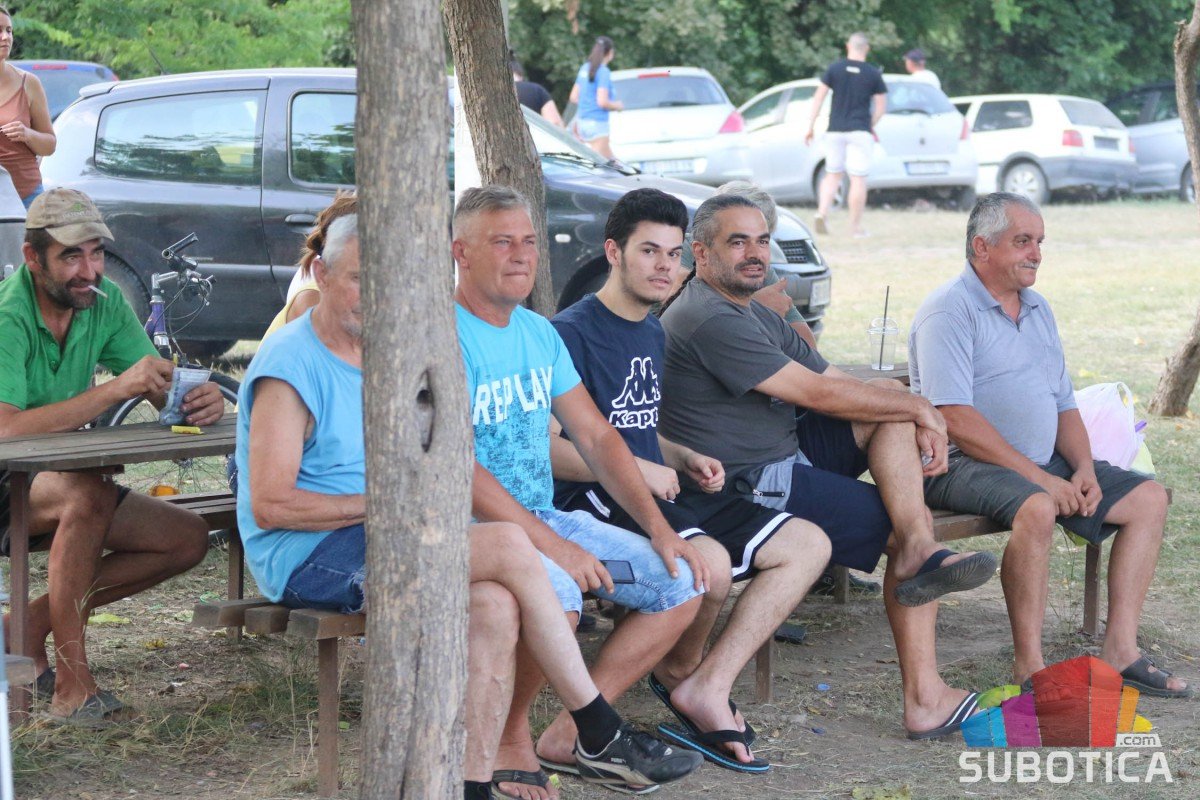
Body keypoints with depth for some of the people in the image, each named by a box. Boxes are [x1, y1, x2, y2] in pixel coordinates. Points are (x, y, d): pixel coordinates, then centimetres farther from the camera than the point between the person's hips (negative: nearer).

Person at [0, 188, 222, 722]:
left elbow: (167, 391, -3)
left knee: (188, 539, -5)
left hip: (59, 483, 7)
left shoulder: (104, 302, -2)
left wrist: (200, 400, -28)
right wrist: (117, 388, -41)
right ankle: (71, 684, -30)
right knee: (88, 494, -36)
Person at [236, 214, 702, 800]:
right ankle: (601, 736, -12)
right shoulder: (290, 366, -11)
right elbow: (269, 505, -17)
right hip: (307, 560, -8)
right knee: (509, 547, -22)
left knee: (495, 607, -23)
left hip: (377, 545, 8)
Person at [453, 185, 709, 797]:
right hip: (471, 529, -9)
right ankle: (508, 736, -10)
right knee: (554, 594, -37)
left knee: (681, 583, -2)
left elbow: (596, 436, 14)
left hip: (546, 517, 9)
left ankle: (569, 735, 1)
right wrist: (552, 545, -26)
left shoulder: (539, 334, 13)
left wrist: (659, 530, 2)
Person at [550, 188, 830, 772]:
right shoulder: (572, 333, -9)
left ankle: (707, 686, -12)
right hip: (594, 503, -9)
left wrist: (686, 460, 11)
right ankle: (681, 671, -3)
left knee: (808, 545, -2)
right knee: (708, 560, -36)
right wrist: (637, 470, -17)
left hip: (659, 496, 9)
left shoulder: (653, 334, 20)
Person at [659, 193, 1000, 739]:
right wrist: (921, 411, -7)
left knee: (895, 400, -3)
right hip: (748, 486, -10)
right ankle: (924, 699, -14)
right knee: (907, 526, -12)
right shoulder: (709, 320, -16)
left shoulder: (758, 316, 19)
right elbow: (819, 394, -18)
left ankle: (919, 554, -22)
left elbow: (840, 384, 15)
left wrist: (918, 419, -4)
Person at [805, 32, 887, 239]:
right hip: (860, 132, -2)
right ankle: (856, 227, 1)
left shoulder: (834, 69, 2)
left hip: (835, 130, 2)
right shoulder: (873, 74, 0)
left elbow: (819, 97, 0)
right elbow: (881, 106, 2)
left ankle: (821, 213, -5)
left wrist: (811, 126, 3)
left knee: (832, 174, 14)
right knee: (858, 179, 0)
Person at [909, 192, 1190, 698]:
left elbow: (1064, 404, 19)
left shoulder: (1037, 309, 18)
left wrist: (1083, 469, -1)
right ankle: (1028, 667, -28)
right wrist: (1039, 478, -22)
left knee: (1148, 499, -2)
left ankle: (1121, 648, -4)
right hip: (963, 466, -9)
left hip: (1043, 466, 9)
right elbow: (955, 419, -20)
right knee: (1036, 508, -37)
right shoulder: (950, 311, -10)